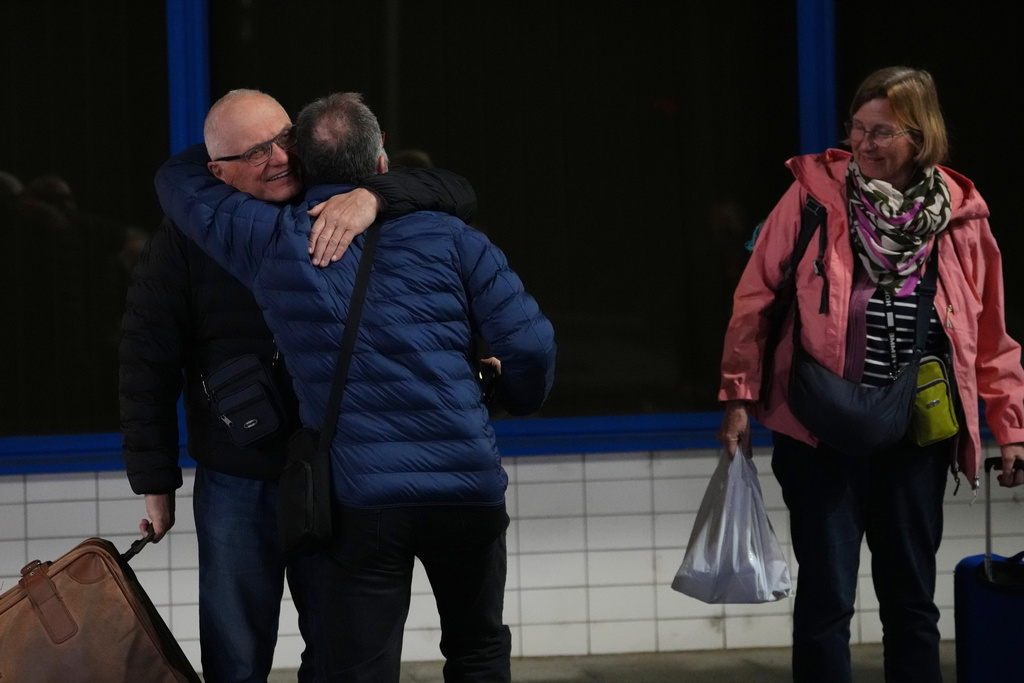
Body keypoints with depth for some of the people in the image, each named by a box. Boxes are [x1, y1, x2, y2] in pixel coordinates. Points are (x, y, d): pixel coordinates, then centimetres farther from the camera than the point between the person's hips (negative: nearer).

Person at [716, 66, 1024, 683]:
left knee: (912, 600, 11)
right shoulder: (813, 196, -3)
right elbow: (756, 301, 0)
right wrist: (740, 399, -4)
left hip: (915, 440, 2)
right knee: (826, 600, -1)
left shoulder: (961, 216, 2)